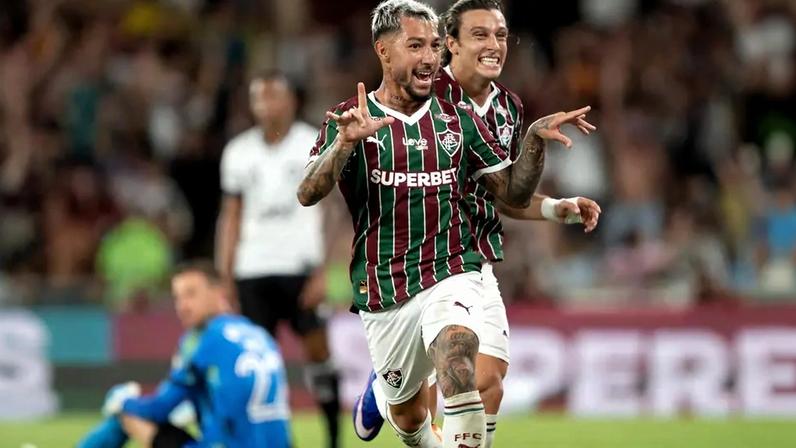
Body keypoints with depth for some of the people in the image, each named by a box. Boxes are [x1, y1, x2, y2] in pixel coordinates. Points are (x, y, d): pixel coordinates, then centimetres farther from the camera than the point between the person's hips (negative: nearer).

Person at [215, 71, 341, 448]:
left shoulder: (314, 145, 0)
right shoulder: (238, 152, 11)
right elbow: (231, 216, 15)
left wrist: (323, 272, -13)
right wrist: (223, 276, 8)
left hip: (301, 265, -3)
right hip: (253, 270, 3)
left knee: (317, 348, -5)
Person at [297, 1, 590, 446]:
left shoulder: (459, 121, 7)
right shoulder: (350, 121, -1)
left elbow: (514, 193, 11)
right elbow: (308, 194, -16)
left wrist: (536, 140, -7)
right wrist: (346, 141, -34)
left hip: (451, 276, 0)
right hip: (383, 292, 0)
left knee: (458, 372, -30)